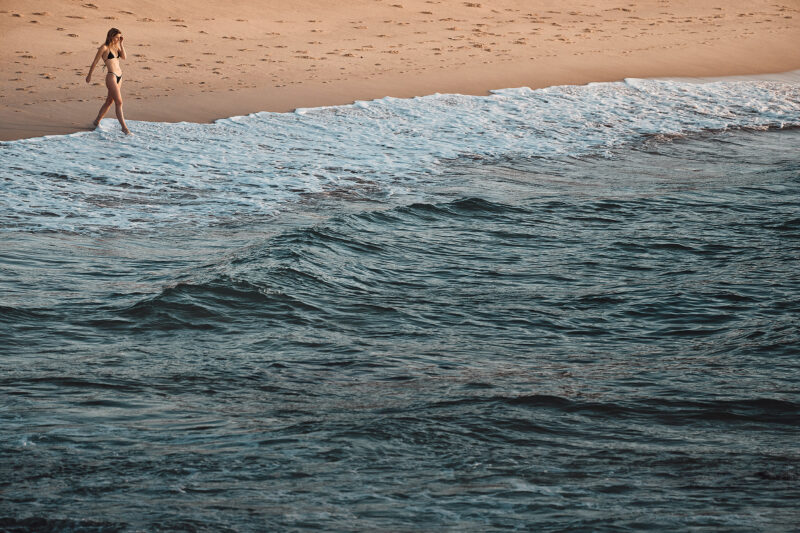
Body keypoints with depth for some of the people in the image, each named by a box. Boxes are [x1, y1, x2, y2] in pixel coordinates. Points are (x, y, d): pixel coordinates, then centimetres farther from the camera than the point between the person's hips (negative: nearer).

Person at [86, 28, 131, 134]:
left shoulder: (116, 46, 12)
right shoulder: (104, 48, -9)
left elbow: (124, 57, -2)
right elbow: (95, 62, -1)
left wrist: (121, 44, -4)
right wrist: (89, 75, 5)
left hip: (119, 76, 8)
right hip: (111, 76, -8)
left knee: (109, 101, 16)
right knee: (119, 102, -12)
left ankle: (97, 122, 30)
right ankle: (124, 127, -14)